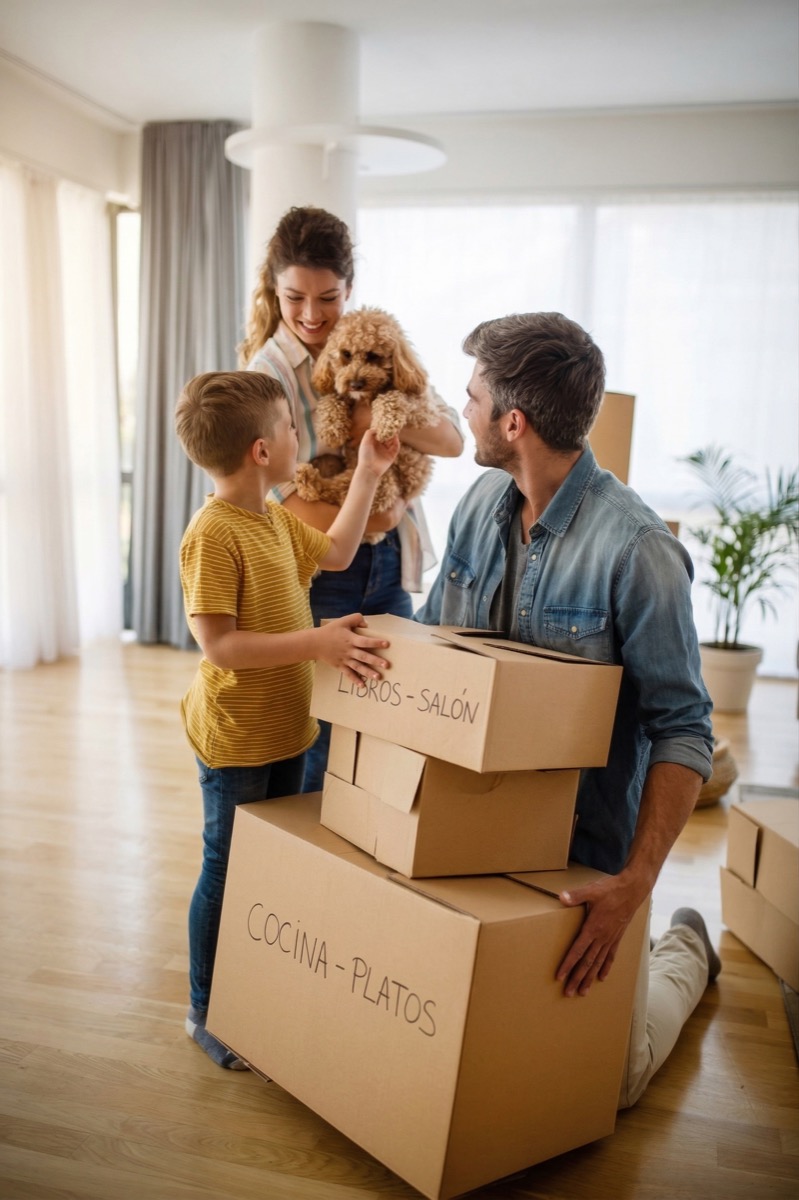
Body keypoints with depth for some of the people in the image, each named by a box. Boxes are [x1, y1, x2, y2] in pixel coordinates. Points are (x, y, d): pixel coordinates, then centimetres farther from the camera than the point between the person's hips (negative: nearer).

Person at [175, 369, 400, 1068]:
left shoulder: (276, 517, 6)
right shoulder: (213, 533, -23)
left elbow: (334, 553, 22)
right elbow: (218, 645, -27)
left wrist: (369, 475, 19)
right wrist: (317, 643, -31)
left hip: (287, 729, 9)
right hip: (236, 740, -9)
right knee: (227, 872, 7)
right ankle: (206, 1012, 27)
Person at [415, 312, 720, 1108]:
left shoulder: (634, 549, -26)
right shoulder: (482, 504, -4)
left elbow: (682, 729, -23)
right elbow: (426, 639, 7)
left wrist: (638, 881, -30)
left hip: (586, 843, -5)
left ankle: (685, 951, 38)